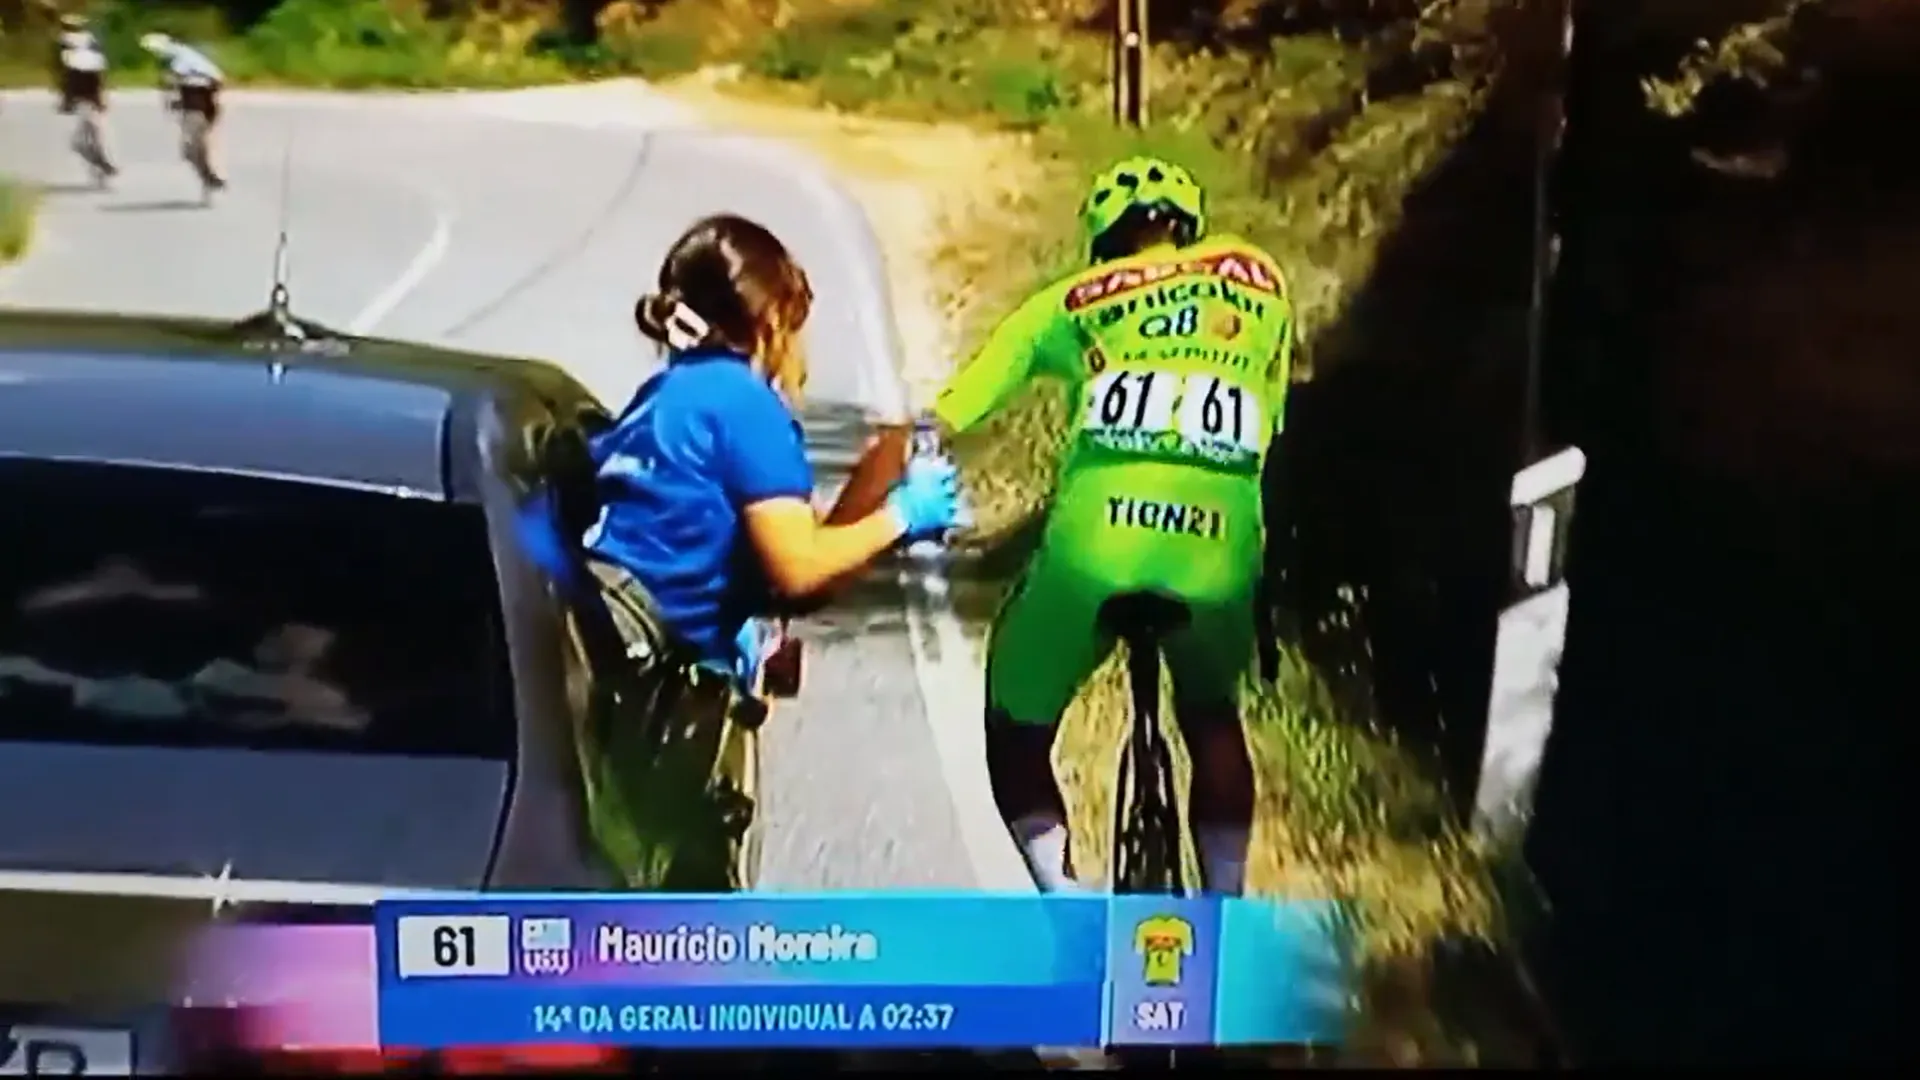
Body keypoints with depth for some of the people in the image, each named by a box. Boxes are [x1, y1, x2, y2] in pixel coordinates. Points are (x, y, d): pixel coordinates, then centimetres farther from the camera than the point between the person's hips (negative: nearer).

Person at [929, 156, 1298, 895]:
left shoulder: (1070, 300, 20)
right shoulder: (1258, 279, 25)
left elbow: (935, 427, 13)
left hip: (1099, 539, -2)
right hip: (1218, 545, 2)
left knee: (1018, 730, 19)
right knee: (1211, 718, 30)